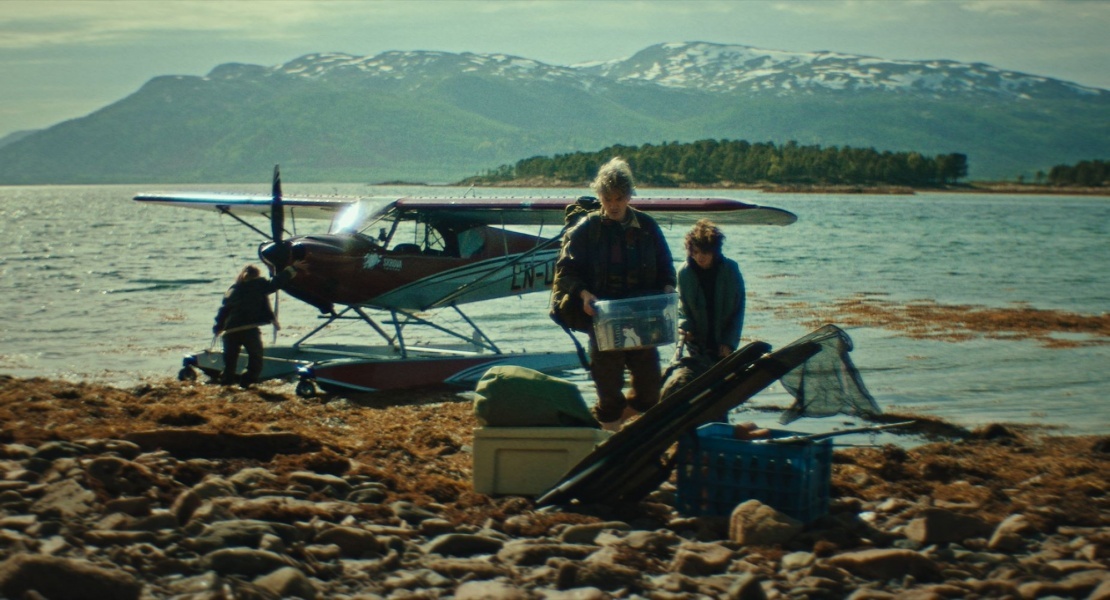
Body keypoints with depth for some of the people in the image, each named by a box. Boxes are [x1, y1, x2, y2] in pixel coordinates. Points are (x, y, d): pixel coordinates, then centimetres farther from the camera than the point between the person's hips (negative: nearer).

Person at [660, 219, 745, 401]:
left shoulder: (730, 269, -6)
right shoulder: (685, 272, -4)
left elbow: (738, 309, -2)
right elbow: (683, 307, 4)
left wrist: (729, 342, -7)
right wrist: (684, 327, -16)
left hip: (722, 344, 0)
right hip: (696, 343, 0)